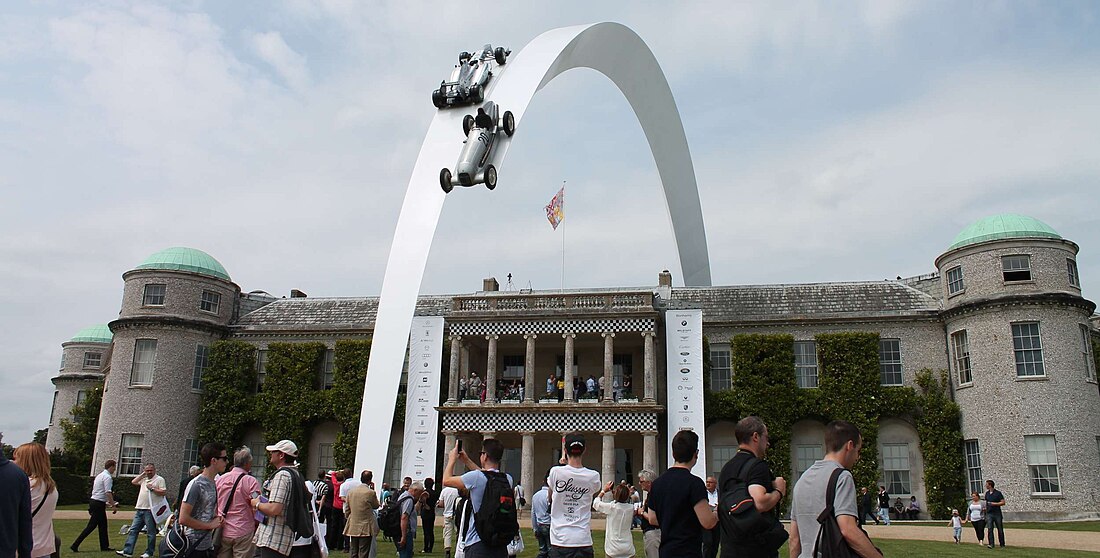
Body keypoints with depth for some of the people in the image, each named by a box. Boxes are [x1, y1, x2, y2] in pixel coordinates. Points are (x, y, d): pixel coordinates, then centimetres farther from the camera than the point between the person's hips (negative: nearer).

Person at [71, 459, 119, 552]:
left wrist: (105, 503, 27)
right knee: (91, 526, -5)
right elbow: (108, 492, -21)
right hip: (98, 504, -10)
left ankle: (104, 546, 17)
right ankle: (75, 545, -3)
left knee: (103, 525, 13)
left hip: (93, 500, 10)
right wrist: (113, 505, -17)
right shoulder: (107, 477, -14)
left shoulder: (100, 475, 16)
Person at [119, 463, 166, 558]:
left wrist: (152, 488, -15)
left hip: (150, 510, -7)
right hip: (140, 509, 7)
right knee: (133, 530, 6)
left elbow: (163, 492, -12)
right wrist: (142, 474, 12)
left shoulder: (159, 479, -6)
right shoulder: (144, 479, 17)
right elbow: (133, 482, 17)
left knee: (151, 532, 1)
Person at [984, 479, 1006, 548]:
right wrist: (986, 508, 14)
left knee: (1000, 530, 5)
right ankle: (991, 544, -13)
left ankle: (1002, 544, 17)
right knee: (990, 529, -9)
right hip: (989, 514, 4)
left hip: (997, 514, -4)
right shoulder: (987, 493, 11)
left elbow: (1003, 502, -9)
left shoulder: (998, 493, -6)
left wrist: (994, 504, -17)